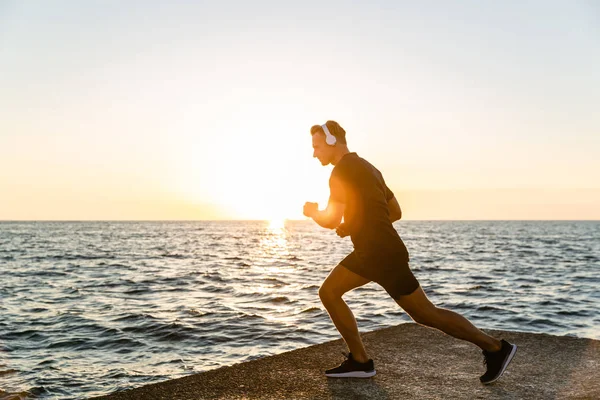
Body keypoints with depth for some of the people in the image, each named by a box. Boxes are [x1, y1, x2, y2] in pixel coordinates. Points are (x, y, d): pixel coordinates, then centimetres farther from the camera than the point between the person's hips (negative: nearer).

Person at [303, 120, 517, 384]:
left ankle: (495, 348, 11)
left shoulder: (342, 171, -14)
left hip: (384, 255, -10)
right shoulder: (366, 168, 17)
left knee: (425, 314, -1)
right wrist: (352, 225, 17)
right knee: (328, 292, 8)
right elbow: (395, 212, 20)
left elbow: (331, 220, -22)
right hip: (370, 252, 10)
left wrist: (312, 212, 2)